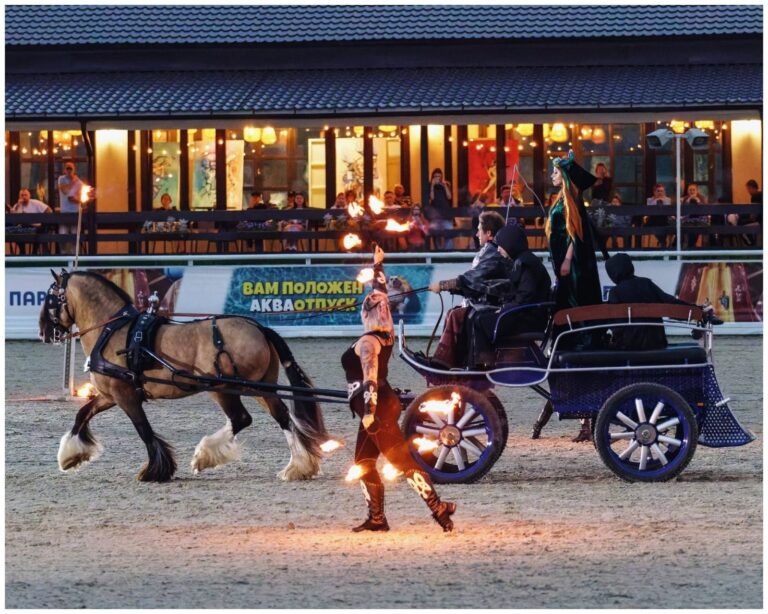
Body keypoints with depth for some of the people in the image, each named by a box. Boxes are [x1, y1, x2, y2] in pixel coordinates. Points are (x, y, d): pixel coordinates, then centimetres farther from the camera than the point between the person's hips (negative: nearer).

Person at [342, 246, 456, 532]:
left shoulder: (367, 342, -16)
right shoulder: (385, 335, 8)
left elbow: (370, 379, -26)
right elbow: (381, 294, 21)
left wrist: (369, 411, -33)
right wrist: (378, 265, 30)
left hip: (377, 406, -9)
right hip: (382, 405, 9)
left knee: (402, 461, -12)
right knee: (363, 462, 15)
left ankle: (438, 507, -17)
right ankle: (376, 518, 18)